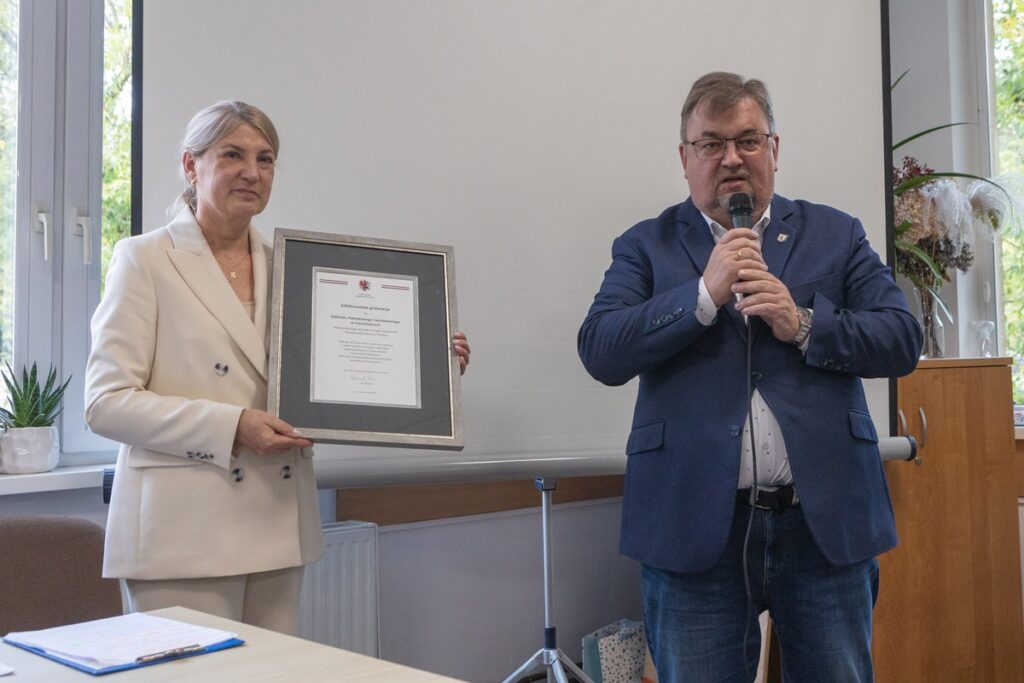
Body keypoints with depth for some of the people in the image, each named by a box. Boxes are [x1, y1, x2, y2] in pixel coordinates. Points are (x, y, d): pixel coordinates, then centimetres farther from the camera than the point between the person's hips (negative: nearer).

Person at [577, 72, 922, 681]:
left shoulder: (837, 235, 11)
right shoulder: (647, 245, 7)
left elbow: (903, 340, 3)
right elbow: (600, 353, -6)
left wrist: (804, 325, -12)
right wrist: (704, 293, -14)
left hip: (825, 520, 2)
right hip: (696, 526, -1)